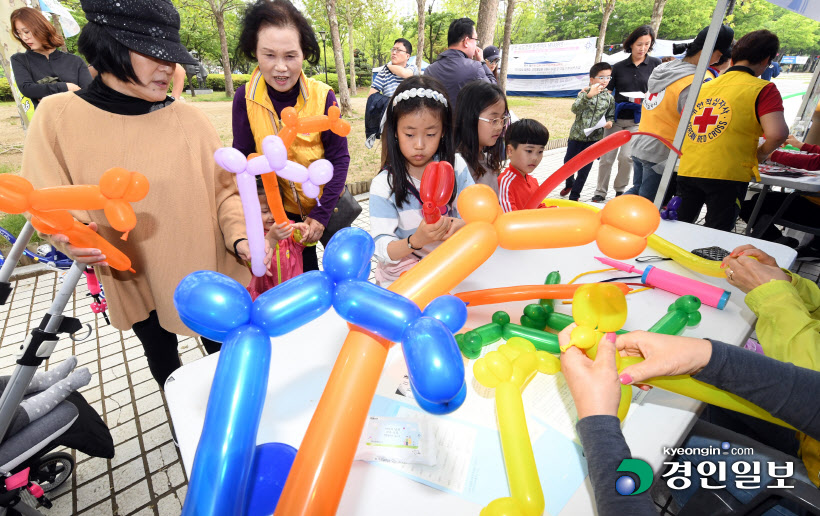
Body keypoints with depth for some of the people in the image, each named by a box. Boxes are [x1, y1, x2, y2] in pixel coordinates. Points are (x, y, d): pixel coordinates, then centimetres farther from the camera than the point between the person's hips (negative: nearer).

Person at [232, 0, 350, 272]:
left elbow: (339, 158, -12)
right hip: (283, 209, 1)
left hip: (326, 203, 0)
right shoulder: (245, 98, -12)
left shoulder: (323, 96, -16)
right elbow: (243, 158, -5)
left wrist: (321, 214, -16)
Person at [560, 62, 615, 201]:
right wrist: (589, 95, -30)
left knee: (585, 168, 2)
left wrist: (610, 122, -7)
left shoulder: (609, 97, 5)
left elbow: (611, 115, 15)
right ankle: (569, 184, 40)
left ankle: (574, 195, 14)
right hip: (577, 135, -1)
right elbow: (575, 108, -20)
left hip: (595, 137, 2)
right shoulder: (584, 93, -5)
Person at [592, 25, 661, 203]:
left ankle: (620, 189, 9)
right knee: (606, 157, -1)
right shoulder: (619, 67, 7)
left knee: (626, 156, -11)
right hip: (616, 118, 1)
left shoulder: (655, 64, 5)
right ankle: (601, 192, 12)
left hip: (638, 119, -1)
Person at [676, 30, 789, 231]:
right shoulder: (762, 88, -2)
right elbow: (777, 133, -13)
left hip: (687, 171, 5)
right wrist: (759, 155, 5)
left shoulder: (705, 86, 13)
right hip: (727, 176, -4)